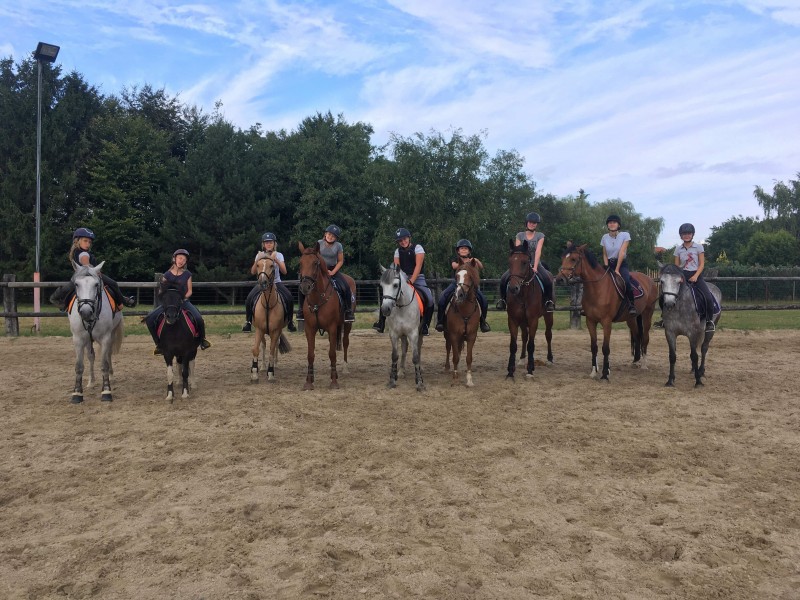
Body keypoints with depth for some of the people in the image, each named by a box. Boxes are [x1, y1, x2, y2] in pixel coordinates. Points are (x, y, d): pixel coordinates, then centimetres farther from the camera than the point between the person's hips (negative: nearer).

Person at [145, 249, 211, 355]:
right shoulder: (167, 275, 3)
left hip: (183, 301, -1)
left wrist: (183, 298, -12)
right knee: (150, 319, -17)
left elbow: (189, 291, 5)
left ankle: (202, 339, 4)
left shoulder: (187, 274, 4)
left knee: (199, 319, -26)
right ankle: (159, 343, 3)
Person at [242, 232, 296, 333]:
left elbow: (284, 271, -15)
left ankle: (290, 322, -8)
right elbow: (253, 272, -9)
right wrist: (257, 261, -25)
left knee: (289, 298, -25)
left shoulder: (279, 255, -2)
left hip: (276, 282, -1)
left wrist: (276, 260, -29)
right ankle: (249, 322, -5)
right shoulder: (259, 255, 0)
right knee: (249, 299, -23)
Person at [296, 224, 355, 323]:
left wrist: (332, 272, -13)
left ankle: (349, 312, -9)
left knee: (346, 288, -23)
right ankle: (301, 310, -1)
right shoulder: (319, 243, -3)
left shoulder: (338, 246, -4)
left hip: (333, 270, -1)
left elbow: (340, 261, -1)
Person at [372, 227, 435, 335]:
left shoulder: (417, 248, -3)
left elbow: (418, 266, -12)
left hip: (417, 279, -4)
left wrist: (411, 281, -22)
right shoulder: (398, 251, 10)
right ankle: (381, 323, -3)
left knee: (429, 299, -25)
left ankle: (424, 326, -13)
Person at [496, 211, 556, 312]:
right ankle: (502, 299, -1)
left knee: (547, 280, -30)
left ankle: (549, 301, -8)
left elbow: (538, 252, -10)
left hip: (535, 263, -1)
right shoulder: (520, 235, 7)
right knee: (503, 278, -22)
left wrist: (535, 267, -21)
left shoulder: (540, 236, 2)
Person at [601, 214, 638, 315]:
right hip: (609, 264, 4)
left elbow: (622, 253, -13)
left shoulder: (625, 235, -6)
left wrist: (617, 269, -19)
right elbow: (605, 255, 9)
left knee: (626, 281, -32)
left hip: (622, 264, -4)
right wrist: (607, 267, -7)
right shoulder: (605, 237, 4)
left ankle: (631, 305, -17)